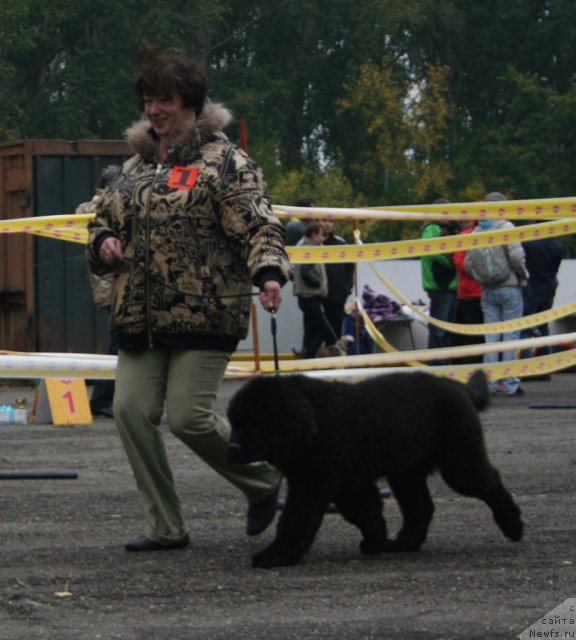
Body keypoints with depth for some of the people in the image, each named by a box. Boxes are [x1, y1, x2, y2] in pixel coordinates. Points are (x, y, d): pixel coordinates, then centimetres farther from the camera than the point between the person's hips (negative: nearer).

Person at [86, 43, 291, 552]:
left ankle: (264, 484, 16)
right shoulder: (137, 166, 18)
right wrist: (103, 242, 7)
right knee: (131, 411, -2)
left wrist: (268, 272, -30)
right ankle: (165, 527, 7)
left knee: (189, 417, -11)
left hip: (202, 317, -7)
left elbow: (257, 224, -12)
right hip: (139, 318, 7)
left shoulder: (222, 161, -4)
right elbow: (105, 218, 31)